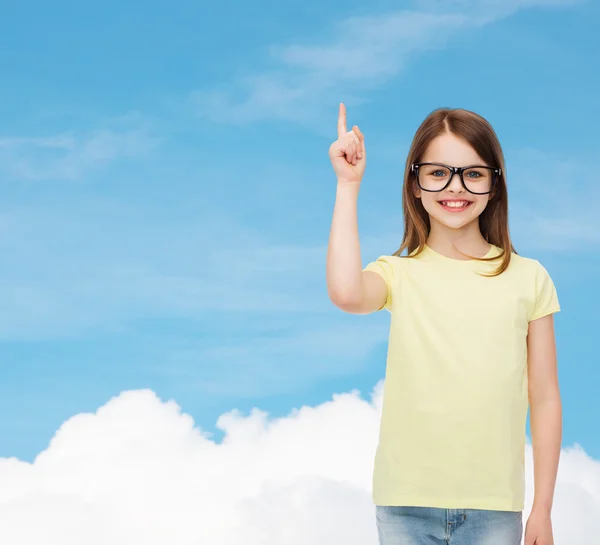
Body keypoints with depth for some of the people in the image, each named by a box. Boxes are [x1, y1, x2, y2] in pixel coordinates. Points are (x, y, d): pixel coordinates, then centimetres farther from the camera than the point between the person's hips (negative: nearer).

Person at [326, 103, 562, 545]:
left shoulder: (528, 278, 3)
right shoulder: (398, 274, 2)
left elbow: (544, 398, 6)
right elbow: (346, 294, -22)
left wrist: (543, 508, 4)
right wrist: (348, 185, -15)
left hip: (495, 507, 0)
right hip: (407, 504, 0)